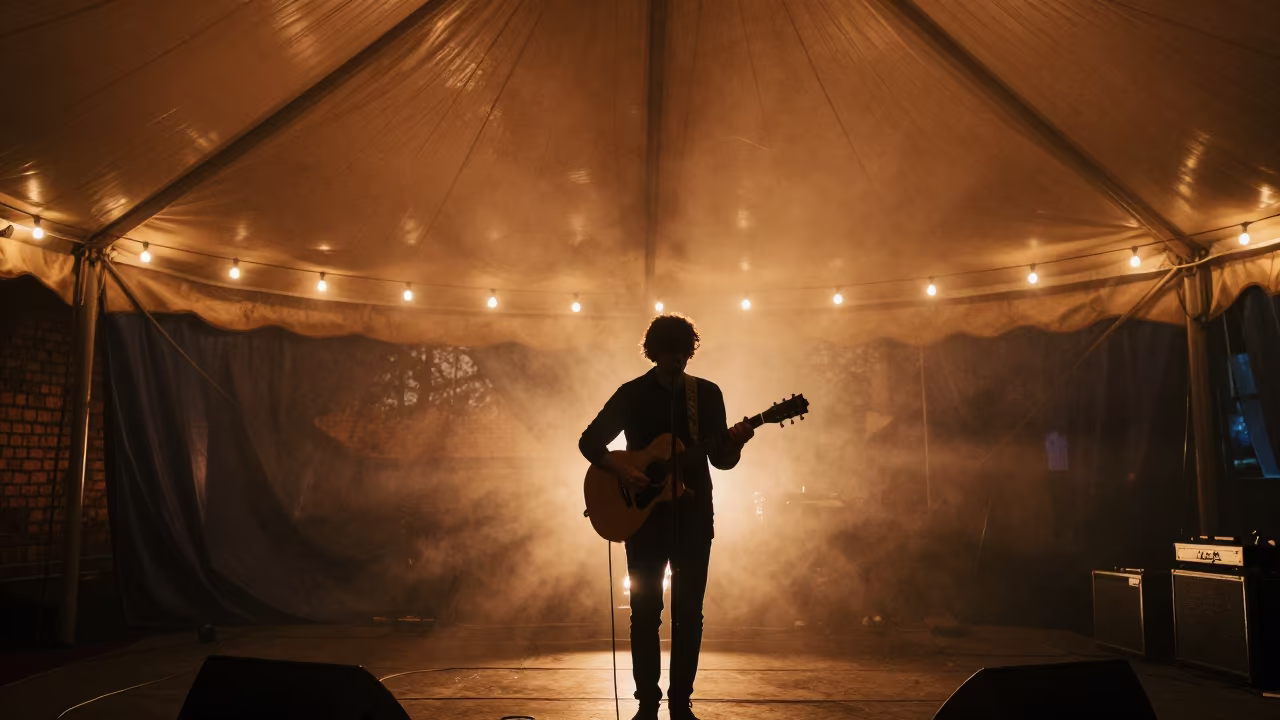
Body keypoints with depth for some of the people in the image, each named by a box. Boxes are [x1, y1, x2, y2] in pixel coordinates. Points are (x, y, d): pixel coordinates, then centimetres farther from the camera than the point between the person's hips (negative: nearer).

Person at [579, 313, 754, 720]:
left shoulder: (707, 393, 5)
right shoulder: (632, 394, 0)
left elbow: (721, 459, 4)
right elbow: (589, 441, 1)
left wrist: (735, 442, -19)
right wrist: (620, 472, -16)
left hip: (693, 515, 2)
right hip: (644, 515, -1)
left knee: (689, 612, 4)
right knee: (645, 612, 1)